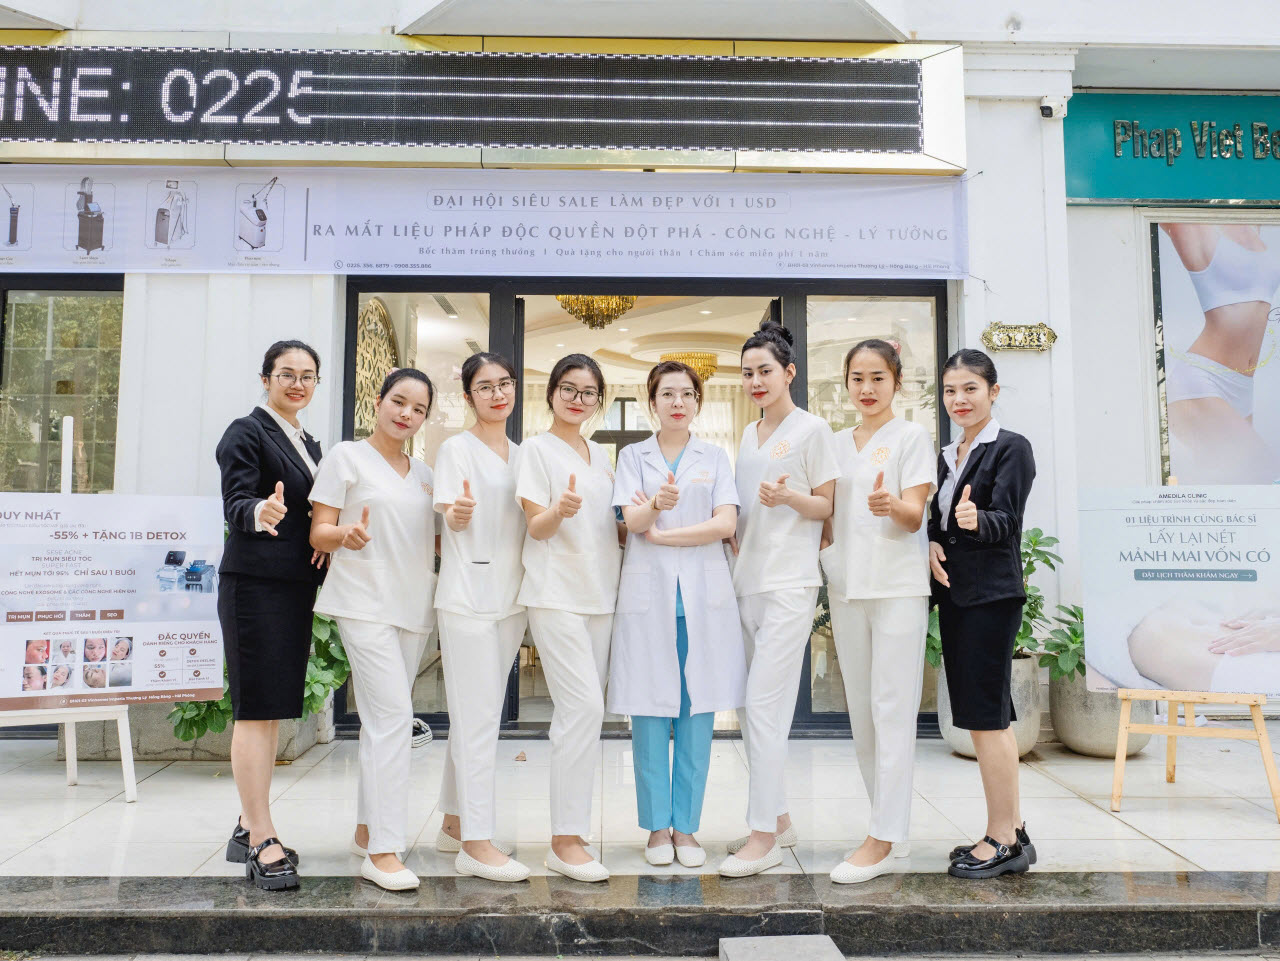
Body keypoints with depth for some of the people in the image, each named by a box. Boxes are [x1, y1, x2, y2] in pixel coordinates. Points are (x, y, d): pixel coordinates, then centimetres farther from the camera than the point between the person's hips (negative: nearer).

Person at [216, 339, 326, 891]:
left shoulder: (309, 444, 19)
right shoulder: (247, 433, -4)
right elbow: (234, 504, -16)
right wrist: (259, 513, -38)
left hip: (296, 587, 8)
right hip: (255, 584, -8)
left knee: (273, 710, 11)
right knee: (256, 710, -7)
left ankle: (249, 828, 21)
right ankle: (261, 843, -4)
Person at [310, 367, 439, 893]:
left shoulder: (424, 472, 18)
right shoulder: (346, 456, 1)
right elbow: (318, 533, -3)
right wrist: (347, 534, -25)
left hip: (412, 604, 6)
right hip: (364, 602, -6)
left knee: (381, 717, 13)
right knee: (393, 715, -15)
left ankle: (367, 830, 25)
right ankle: (383, 852, -11)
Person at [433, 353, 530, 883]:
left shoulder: (521, 453, 15)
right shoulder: (457, 448, -4)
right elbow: (453, 521, -12)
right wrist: (459, 511, -33)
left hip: (509, 596, 7)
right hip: (467, 596, -7)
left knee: (475, 716, 14)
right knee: (478, 719, -7)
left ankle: (455, 824, 25)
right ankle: (476, 843, -2)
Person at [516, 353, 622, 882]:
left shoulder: (601, 456, 19)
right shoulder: (537, 448, 0)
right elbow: (536, 527, -7)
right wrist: (560, 510, -27)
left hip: (600, 594, 7)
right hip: (555, 594, -6)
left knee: (577, 711, 8)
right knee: (584, 706, -15)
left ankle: (566, 832, 16)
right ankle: (567, 840, -8)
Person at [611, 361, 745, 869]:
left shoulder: (715, 457, 12)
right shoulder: (633, 456, 11)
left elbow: (726, 524, -2)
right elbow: (632, 520, -5)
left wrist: (662, 533, -7)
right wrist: (656, 504, -27)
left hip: (704, 594, 1)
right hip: (648, 593, 0)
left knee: (697, 712, 1)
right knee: (650, 713, 1)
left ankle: (686, 826, 13)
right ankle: (657, 826, 13)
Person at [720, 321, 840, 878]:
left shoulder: (812, 430, -2)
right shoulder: (748, 436, 18)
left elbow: (827, 506, -4)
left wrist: (788, 496, -21)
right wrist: (732, 531, 8)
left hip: (789, 582, -8)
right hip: (747, 580, 8)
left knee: (764, 707, -10)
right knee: (750, 709, 10)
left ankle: (764, 837, -2)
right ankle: (778, 818, 24)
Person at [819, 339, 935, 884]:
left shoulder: (911, 437, 0)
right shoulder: (837, 444, 16)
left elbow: (915, 516, -10)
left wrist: (891, 506, -31)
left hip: (897, 586, -6)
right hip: (846, 587, 6)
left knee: (891, 709, -7)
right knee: (860, 711, 9)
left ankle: (881, 840, -3)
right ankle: (893, 830, 21)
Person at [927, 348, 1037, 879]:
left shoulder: (1012, 448, -5)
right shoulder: (948, 455, 16)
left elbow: (1006, 521, -15)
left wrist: (976, 520, -36)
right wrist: (932, 543, -3)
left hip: (991, 593, -8)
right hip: (954, 592, 8)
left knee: (985, 714, -7)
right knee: (989, 715, 11)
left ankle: (1002, 839, 3)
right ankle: (1011, 831, 21)